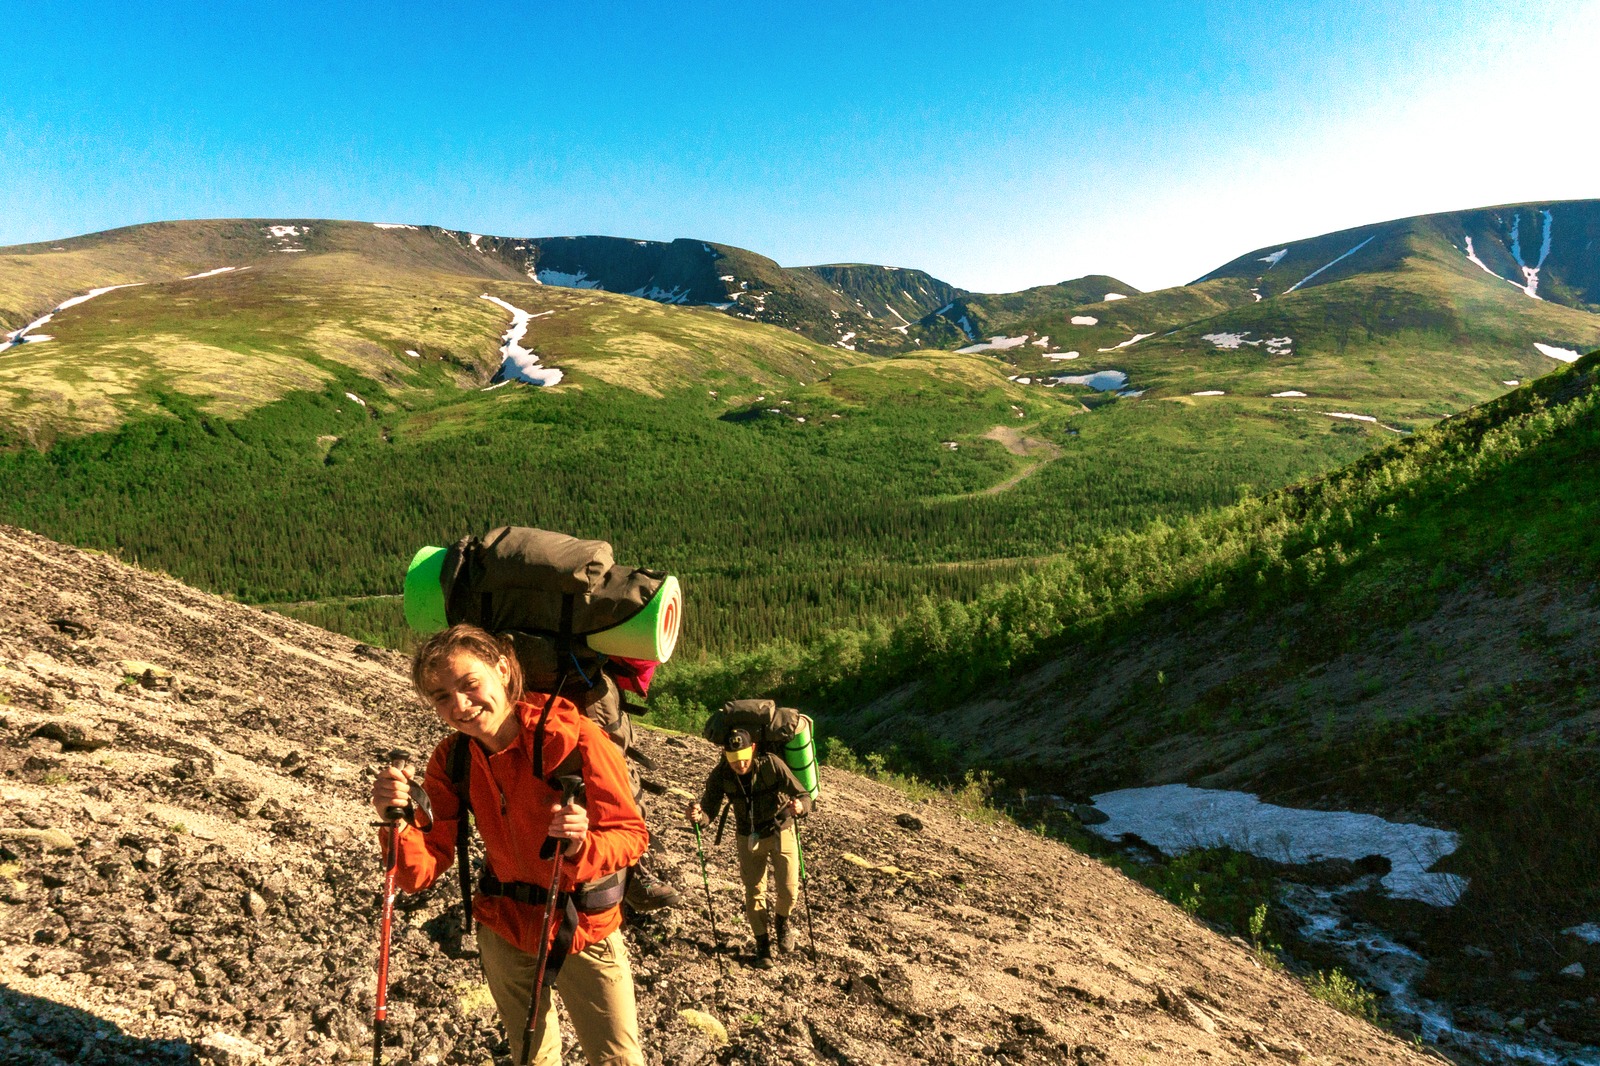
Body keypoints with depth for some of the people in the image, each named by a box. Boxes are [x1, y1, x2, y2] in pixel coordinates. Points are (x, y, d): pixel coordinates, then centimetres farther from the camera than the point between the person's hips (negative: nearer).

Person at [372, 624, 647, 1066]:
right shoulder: (451, 759, -10)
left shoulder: (573, 737, -26)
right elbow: (421, 872, -14)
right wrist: (398, 822, -34)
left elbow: (632, 835, -22)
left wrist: (581, 845, -43)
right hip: (504, 927, 4)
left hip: (584, 927, -4)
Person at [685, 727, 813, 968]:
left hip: (781, 832, -1)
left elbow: (804, 796, -26)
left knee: (789, 890, -3)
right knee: (754, 894, 4)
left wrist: (800, 806, -50)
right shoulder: (721, 775, -21)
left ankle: (781, 921, 31)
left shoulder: (772, 764, -28)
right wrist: (698, 814, -44)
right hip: (749, 838, 2)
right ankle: (762, 943, 28)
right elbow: (709, 809, -20)